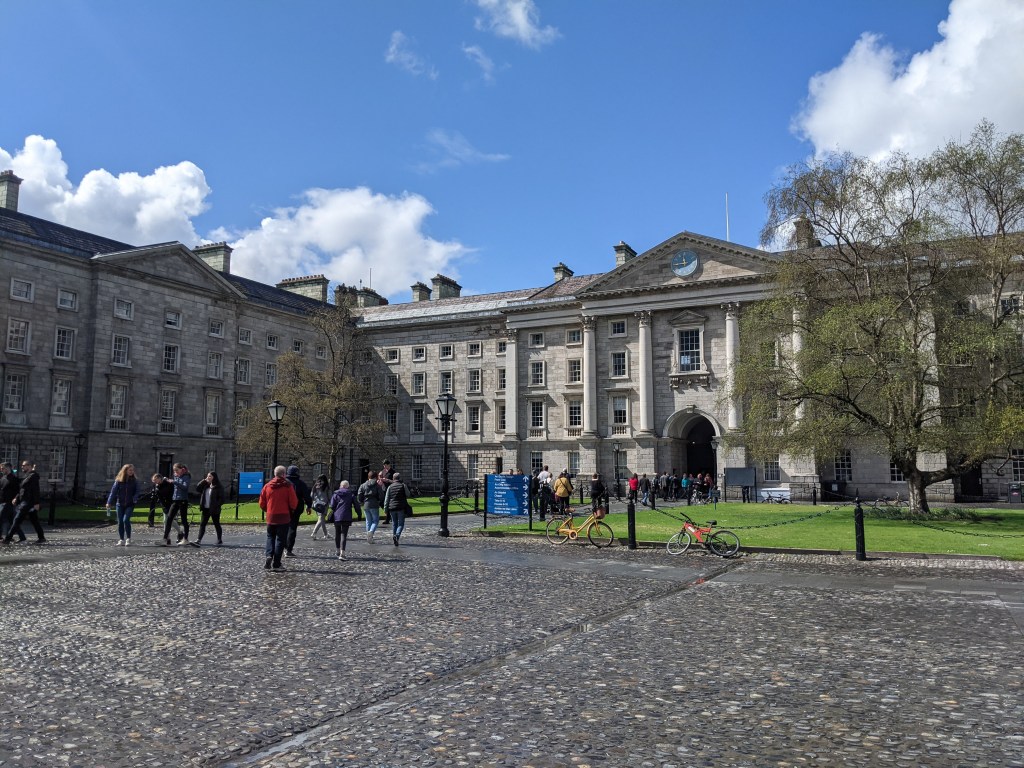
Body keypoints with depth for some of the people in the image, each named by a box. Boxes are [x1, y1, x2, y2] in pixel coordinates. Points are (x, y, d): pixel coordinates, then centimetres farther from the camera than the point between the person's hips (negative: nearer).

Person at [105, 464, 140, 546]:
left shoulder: (135, 481, 1)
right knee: (120, 522, 4)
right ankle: (121, 540, 15)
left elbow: (137, 491, 1)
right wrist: (109, 503, -10)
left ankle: (128, 539, -5)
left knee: (126, 520, -16)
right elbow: (113, 491, -3)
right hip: (120, 504, 2)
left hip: (130, 505, -2)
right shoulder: (119, 481, -1)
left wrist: (135, 498, -18)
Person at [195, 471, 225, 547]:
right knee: (202, 524, 1)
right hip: (206, 509, 6)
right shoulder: (205, 486, 12)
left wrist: (216, 506, -20)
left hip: (214, 510, -6)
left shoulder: (218, 487, -8)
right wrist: (204, 481, -1)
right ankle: (199, 540, 2)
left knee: (216, 525, 3)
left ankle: (220, 540, 12)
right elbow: (198, 488, 5)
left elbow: (221, 499, -11)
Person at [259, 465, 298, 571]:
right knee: (281, 539, 4)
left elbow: (262, 503, 5)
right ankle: (276, 564, 3)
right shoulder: (288, 486, -8)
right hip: (284, 517, -3)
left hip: (271, 517, 3)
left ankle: (269, 555, -4)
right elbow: (294, 503, -9)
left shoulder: (267, 486, 1)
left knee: (270, 537, 20)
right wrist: (290, 510, 13)